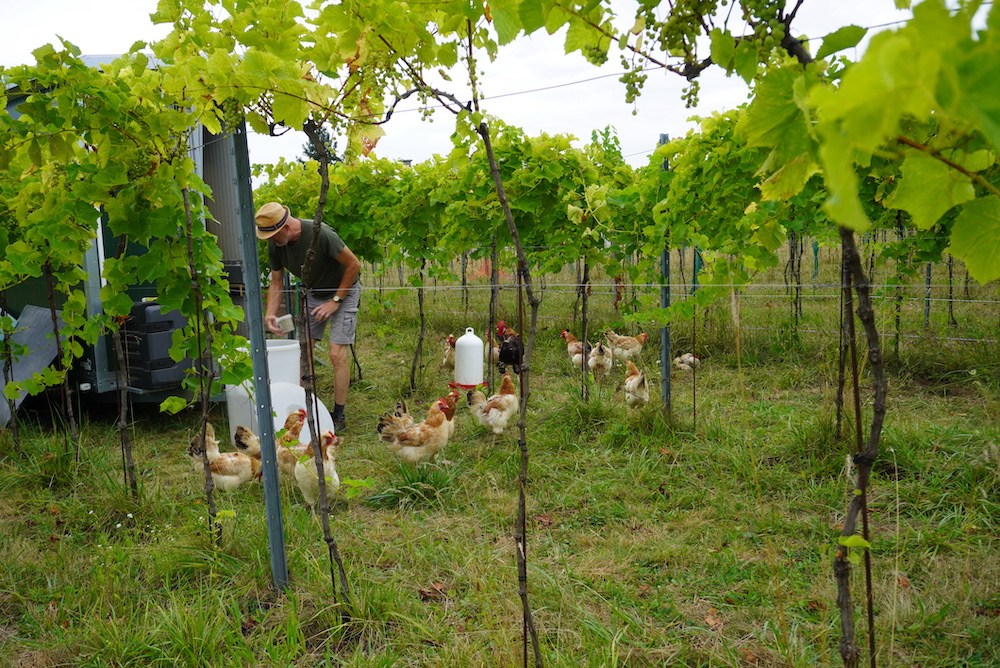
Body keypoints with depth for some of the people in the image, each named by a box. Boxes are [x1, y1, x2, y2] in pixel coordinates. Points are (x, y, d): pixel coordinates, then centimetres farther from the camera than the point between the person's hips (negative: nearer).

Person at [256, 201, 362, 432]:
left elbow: (354, 265, -21)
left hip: (343, 291, -6)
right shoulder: (275, 245, -12)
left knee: (337, 354, -11)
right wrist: (270, 314, -14)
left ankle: (338, 415, 0)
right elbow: (276, 282, 1)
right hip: (313, 293, 6)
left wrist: (336, 301, -17)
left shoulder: (321, 234, -31)